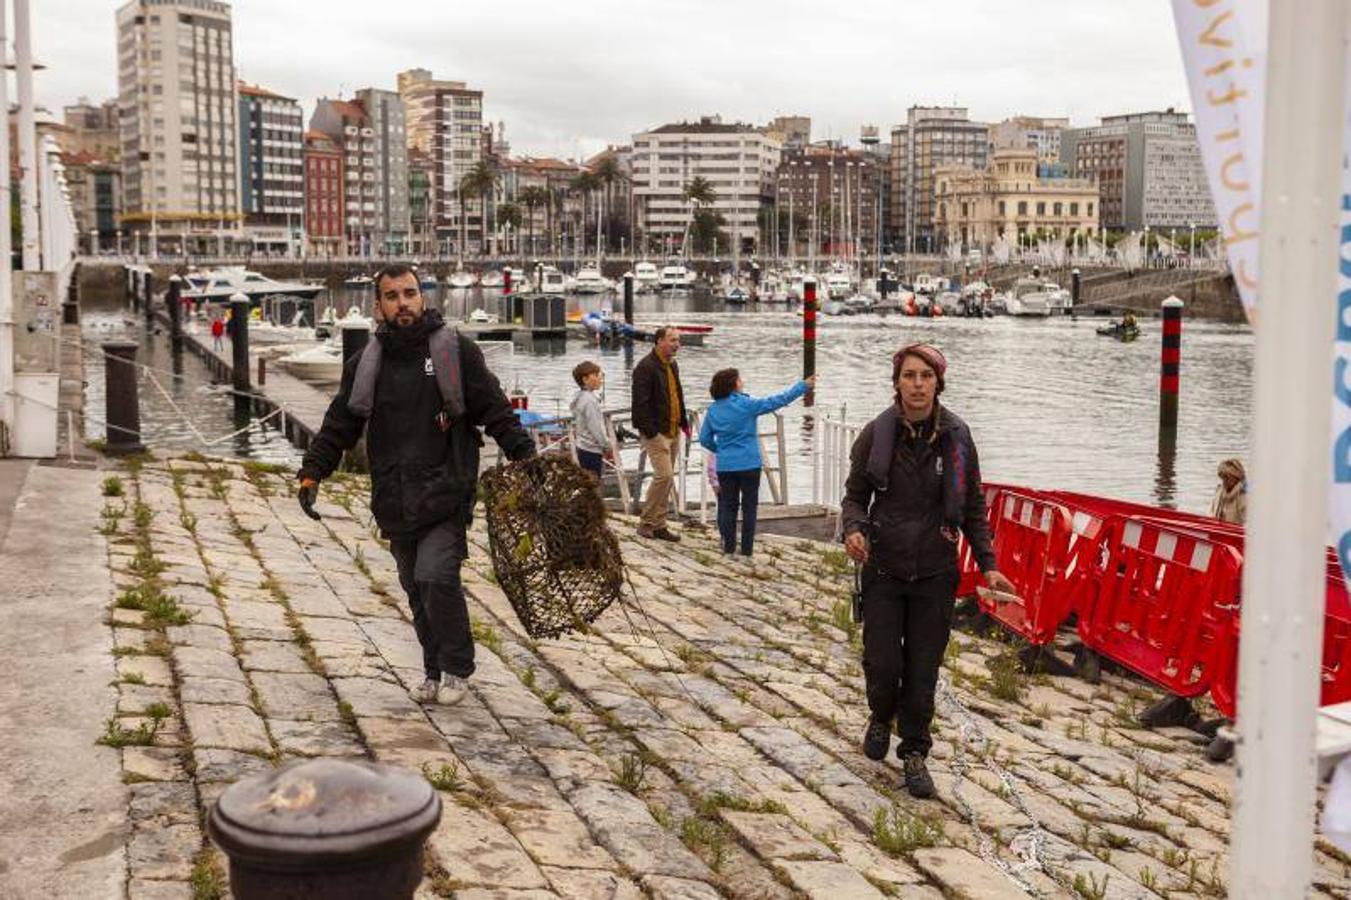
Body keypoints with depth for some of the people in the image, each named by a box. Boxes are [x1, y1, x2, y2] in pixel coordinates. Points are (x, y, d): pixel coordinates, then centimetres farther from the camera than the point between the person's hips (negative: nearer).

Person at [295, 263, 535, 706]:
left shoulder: (456, 350, -1)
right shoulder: (365, 364, 9)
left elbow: (496, 411, 0)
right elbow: (339, 424, 12)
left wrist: (526, 457, -8)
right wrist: (312, 472, 2)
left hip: (446, 494, -4)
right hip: (395, 501, 4)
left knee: (436, 577, -15)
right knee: (415, 587, 11)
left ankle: (456, 670, 3)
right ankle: (434, 672, 26)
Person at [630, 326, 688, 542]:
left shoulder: (672, 366, 16)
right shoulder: (646, 367, -13)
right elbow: (641, 403, -17)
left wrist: (684, 422, 18)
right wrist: (650, 431, -21)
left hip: (673, 431, 9)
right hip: (656, 432, -9)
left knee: (666, 477, 10)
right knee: (664, 476, -14)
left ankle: (658, 525, 17)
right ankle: (646, 523, -2)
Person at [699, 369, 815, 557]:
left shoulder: (713, 410, 2)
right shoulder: (747, 405, -12)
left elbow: (705, 439, 7)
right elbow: (778, 400, -11)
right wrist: (804, 386, -4)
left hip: (725, 466, 4)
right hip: (749, 465, -4)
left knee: (727, 506, 12)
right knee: (749, 507, 7)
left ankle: (728, 548, 14)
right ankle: (746, 550, 8)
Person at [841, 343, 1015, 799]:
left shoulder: (956, 437, -3)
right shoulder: (876, 434, -6)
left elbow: (973, 507, 5)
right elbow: (855, 495, 3)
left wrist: (988, 565, 1)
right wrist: (853, 528, -19)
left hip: (935, 573, 1)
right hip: (883, 570, 0)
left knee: (923, 670, 4)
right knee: (882, 663, -1)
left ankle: (914, 753, 24)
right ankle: (881, 718, 33)